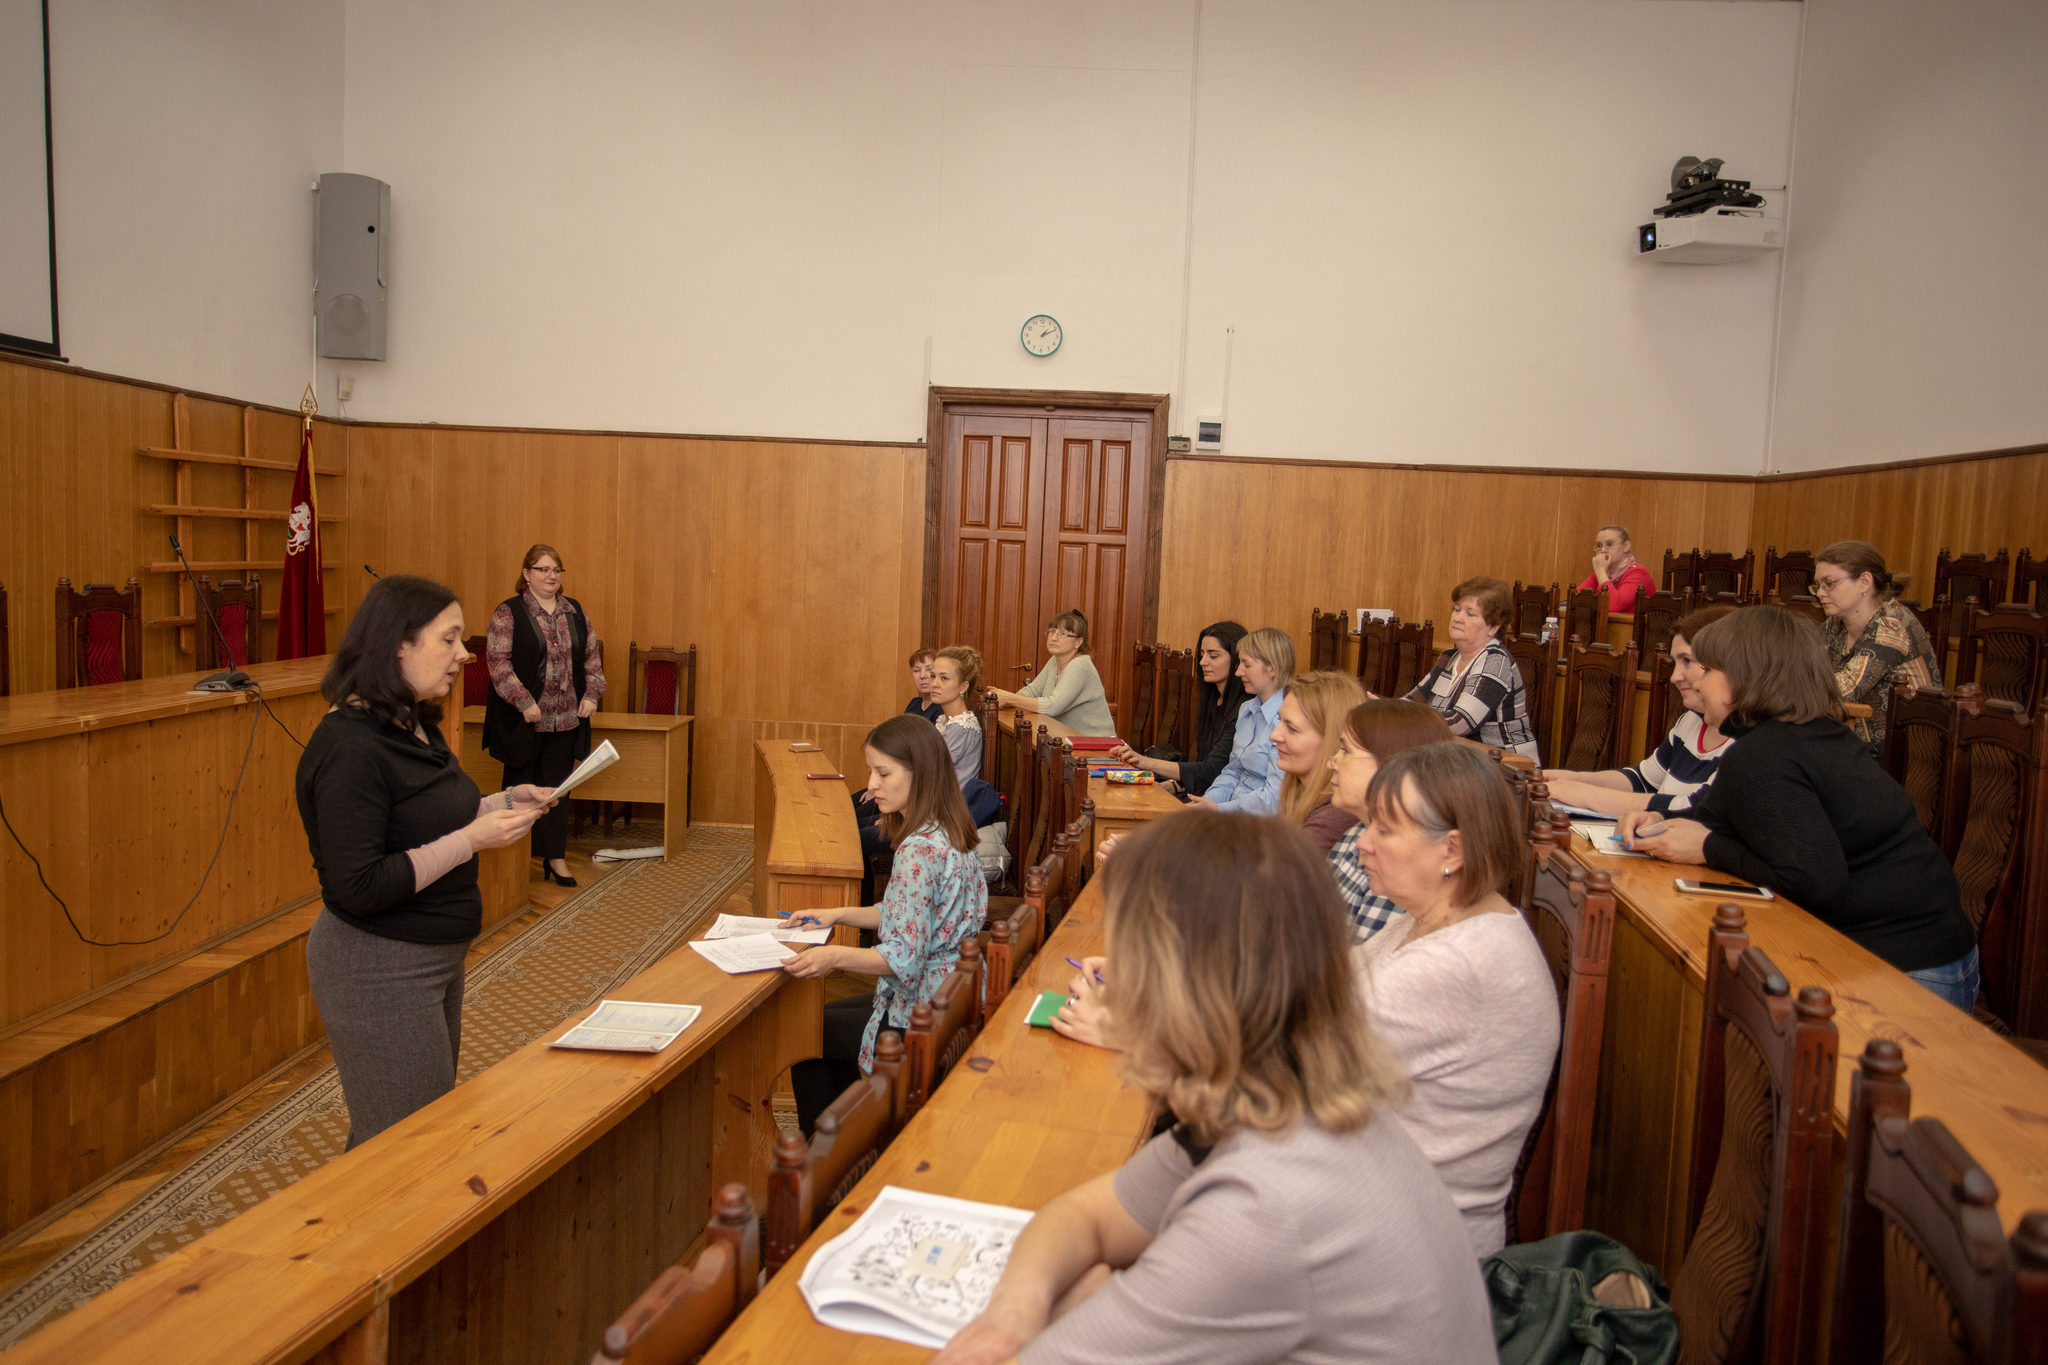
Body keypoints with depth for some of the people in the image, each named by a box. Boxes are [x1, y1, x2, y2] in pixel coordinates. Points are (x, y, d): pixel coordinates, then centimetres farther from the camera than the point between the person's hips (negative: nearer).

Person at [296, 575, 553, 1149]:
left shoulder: (414, 724, 7)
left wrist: (502, 803, 4)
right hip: (378, 970, -10)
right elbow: (357, 888, -25)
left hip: (434, 958, 10)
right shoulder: (350, 747, -22)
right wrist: (471, 839, -23)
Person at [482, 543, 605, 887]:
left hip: (566, 718, 4)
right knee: (521, 785, 7)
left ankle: (555, 856, 14)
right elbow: (498, 661, -11)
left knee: (557, 787, 8)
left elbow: (592, 656, 14)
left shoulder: (575, 611, 11)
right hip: (524, 719, -4)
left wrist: (592, 694, 1)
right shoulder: (508, 613, -5)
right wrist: (524, 702, -18)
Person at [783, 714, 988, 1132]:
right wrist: (840, 914, 8)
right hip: (952, 999, 10)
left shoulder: (920, 851, -27)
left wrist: (836, 956, -39)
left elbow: (904, 959, -29)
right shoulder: (947, 833, 3)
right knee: (828, 1015, 26)